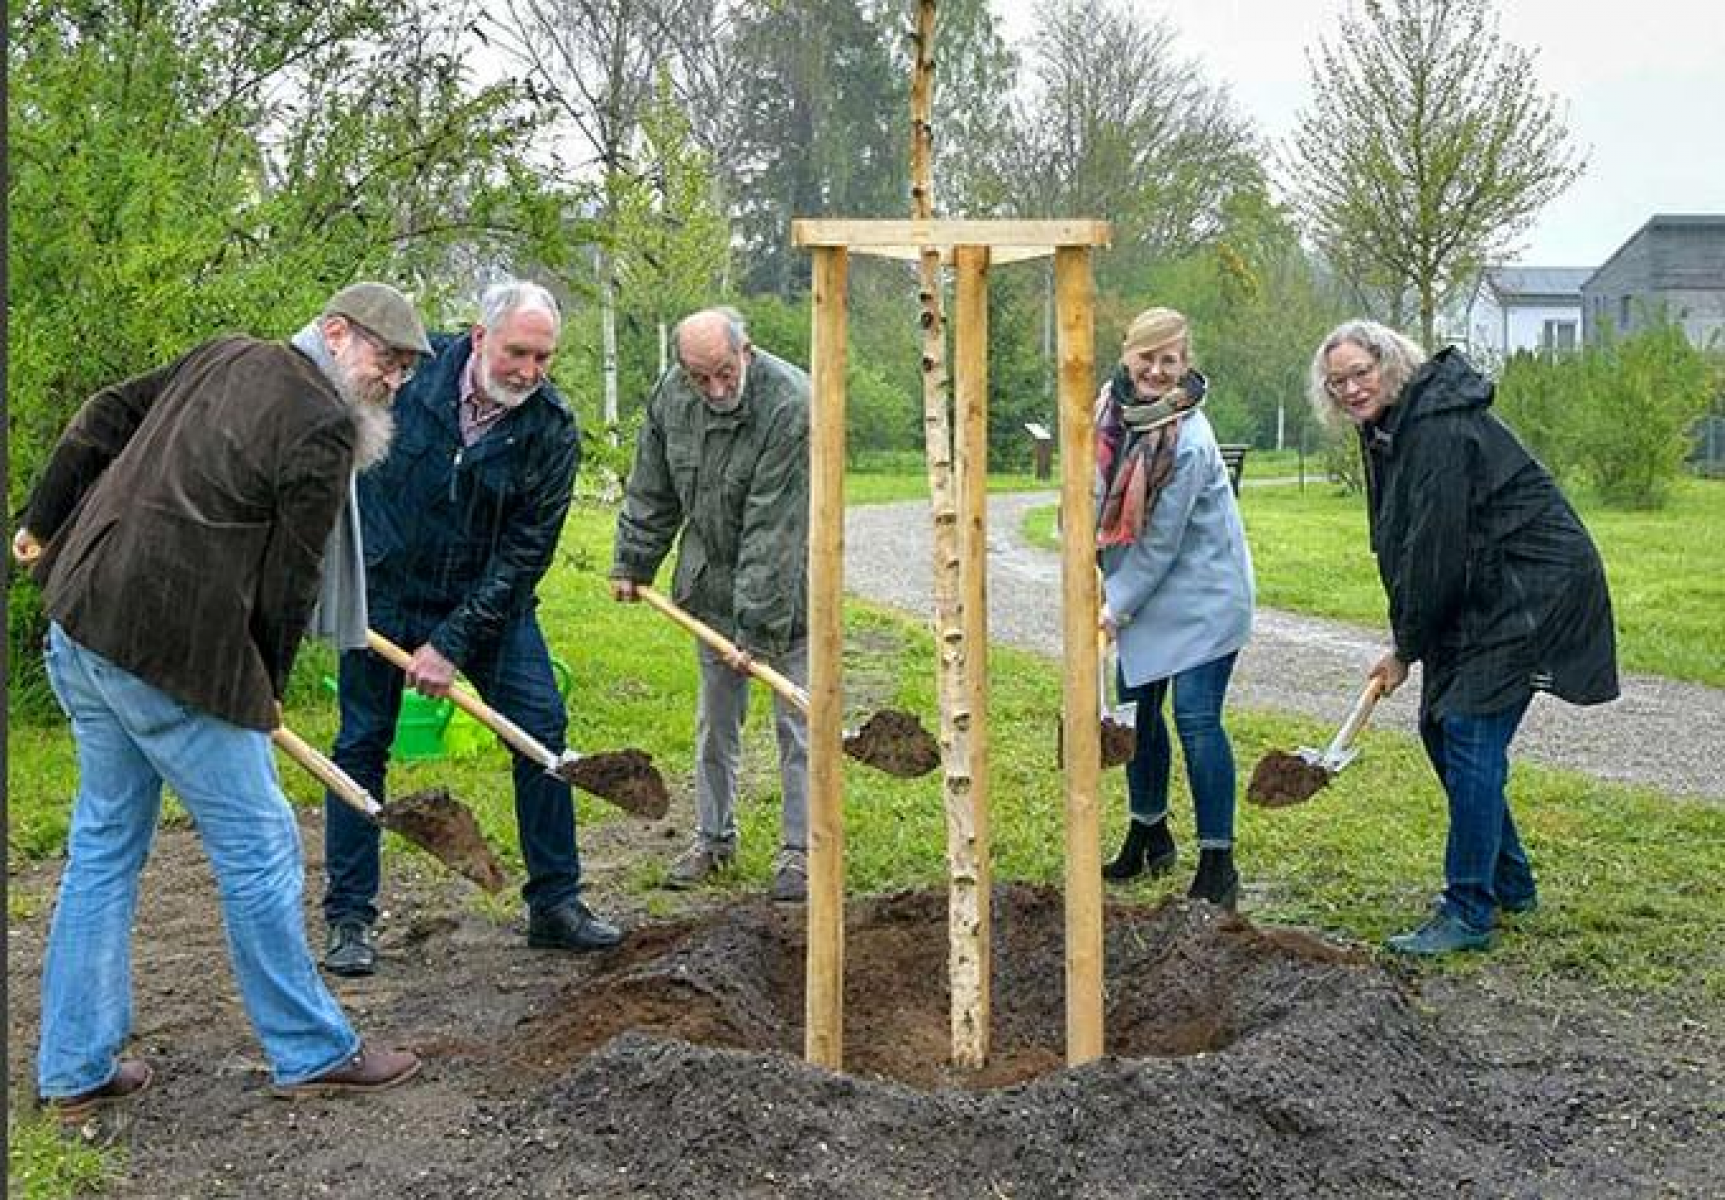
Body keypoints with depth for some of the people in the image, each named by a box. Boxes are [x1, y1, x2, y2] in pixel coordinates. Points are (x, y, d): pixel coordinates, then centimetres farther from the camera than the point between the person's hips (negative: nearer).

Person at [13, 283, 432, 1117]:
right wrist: (266, 694, 5)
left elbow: (104, 418, 18)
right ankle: (311, 1053, 16)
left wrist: (44, 523, 25)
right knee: (258, 850, 3)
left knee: (104, 844, 17)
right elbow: (288, 584, -9)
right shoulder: (323, 429, -10)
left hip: (80, 623, 9)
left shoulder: (226, 357, 14)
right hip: (172, 653, -9)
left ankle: (76, 1070, 25)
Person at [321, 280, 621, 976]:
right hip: (383, 588, -1)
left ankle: (554, 905, 10)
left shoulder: (552, 431, -15)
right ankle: (348, 919, 14)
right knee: (361, 745, 2)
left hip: (488, 602, 1)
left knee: (542, 730, -3)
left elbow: (525, 552, -14)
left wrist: (454, 643, -18)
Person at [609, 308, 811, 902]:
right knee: (716, 719, 13)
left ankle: (800, 848, 12)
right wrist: (632, 562, 10)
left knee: (797, 722, 2)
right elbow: (652, 492, 8)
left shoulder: (790, 406, -28)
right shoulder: (670, 394, -8)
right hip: (711, 582, 5)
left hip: (784, 586, -5)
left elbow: (774, 533, -29)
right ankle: (714, 836, 26)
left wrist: (756, 629, -29)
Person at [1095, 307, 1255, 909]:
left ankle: (1217, 866, -3)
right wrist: (1101, 580, 5)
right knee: (1137, 706, 13)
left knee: (1195, 717, -11)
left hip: (1202, 592, -8)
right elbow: (1106, 492, 13)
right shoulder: (1115, 407, -1)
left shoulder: (1189, 439, -24)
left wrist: (1115, 609, -13)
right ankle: (1149, 836, 32)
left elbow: (1160, 540, -19)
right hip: (1145, 588, 8)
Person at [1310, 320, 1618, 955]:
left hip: (1534, 586, -10)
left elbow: (1436, 547, -23)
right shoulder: (1385, 428, 9)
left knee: (1471, 734, -11)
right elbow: (1400, 544, 12)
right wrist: (1405, 640, 6)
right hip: (1481, 592, 10)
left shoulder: (1440, 428, -22)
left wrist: (1407, 649, -13)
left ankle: (1469, 913, -4)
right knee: (1440, 725, 12)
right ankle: (1509, 880, 27)